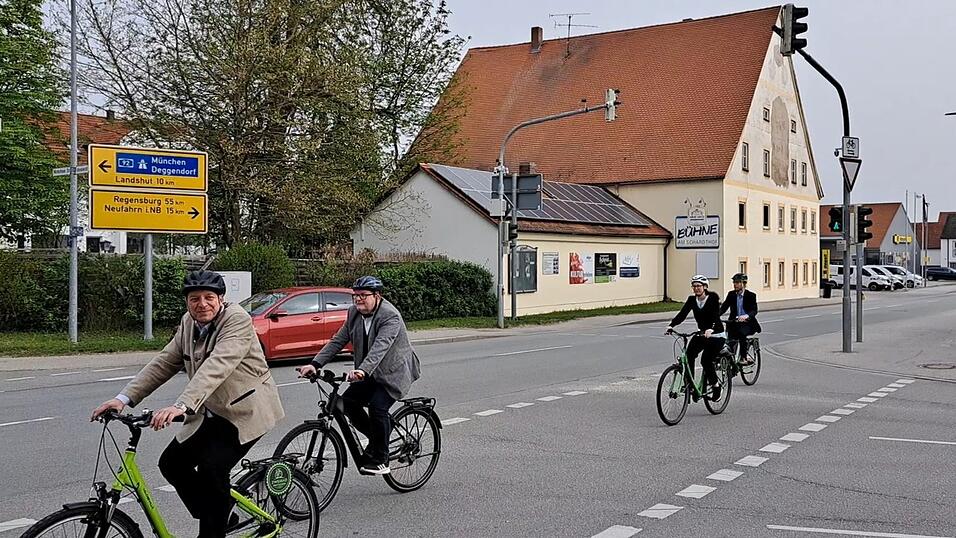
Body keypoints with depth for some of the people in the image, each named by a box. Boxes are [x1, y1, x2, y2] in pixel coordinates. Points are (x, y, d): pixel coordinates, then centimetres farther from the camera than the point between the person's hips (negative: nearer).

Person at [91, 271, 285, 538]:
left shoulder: (237, 319, -22)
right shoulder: (188, 323, 3)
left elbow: (216, 366, -35)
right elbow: (163, 363, 1)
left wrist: (181, 406, -46)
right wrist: (124, 398, -10)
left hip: (246, 411, -8)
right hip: (211, 413, 8)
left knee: (211, 469, -22)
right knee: (171, 462, 2)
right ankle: (220, 516, 19)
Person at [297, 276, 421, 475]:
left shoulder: (390, 316, -22)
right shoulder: (354, 313, 1)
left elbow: (381, 346, -37)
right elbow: (338, 341, -1)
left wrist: (363, 370, -51)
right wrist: (315, 364, -12)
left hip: (393, 373, -7)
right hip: (370, 374, 8)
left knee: (377, 407, -24)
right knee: (347, 402, -7)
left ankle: (380, 460, -8)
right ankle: (378, 438, 13)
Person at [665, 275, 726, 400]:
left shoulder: (713, 297, -13)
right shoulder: (692, 300, 1)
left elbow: (716, 315, -27)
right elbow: (682, 314, -11)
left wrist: (710, 329, -46)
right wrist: (671, 325, -29)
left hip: (715, 335, -5)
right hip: (701, 333, 5)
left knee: (707, 360, -19)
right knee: (689, 355, -18)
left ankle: (716, 386, 3)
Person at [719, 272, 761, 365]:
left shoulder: (751, 295, -5)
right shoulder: (731, 295, 7)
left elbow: (754, 310, -16)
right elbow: (723, 307, 1)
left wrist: (746, 316, -37)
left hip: (747, 323, -4)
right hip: (734, 322, 4)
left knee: (741, 333, -33)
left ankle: (743, 357, -23)